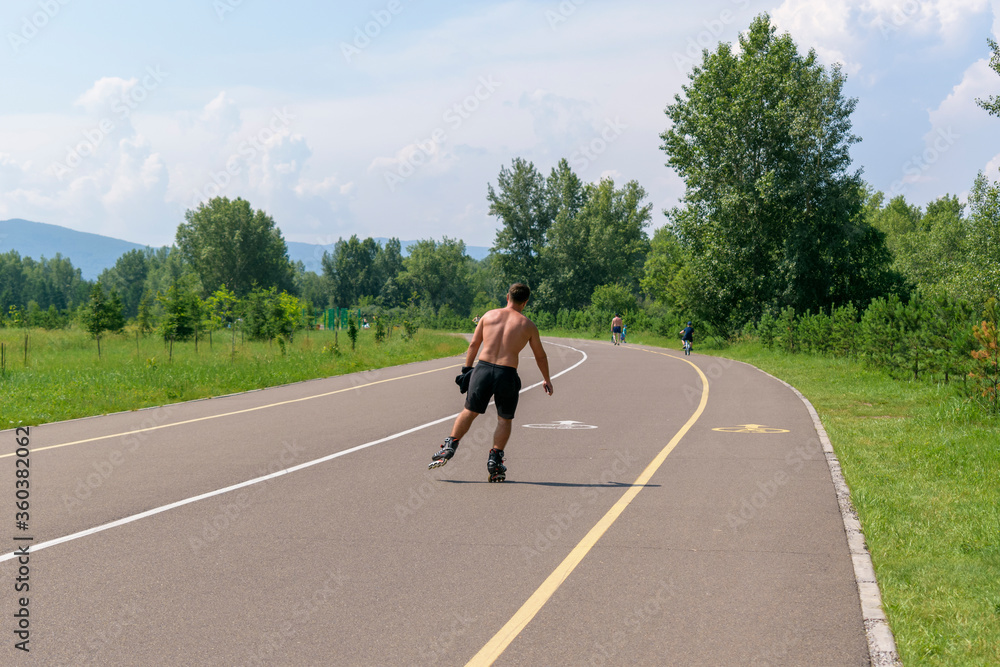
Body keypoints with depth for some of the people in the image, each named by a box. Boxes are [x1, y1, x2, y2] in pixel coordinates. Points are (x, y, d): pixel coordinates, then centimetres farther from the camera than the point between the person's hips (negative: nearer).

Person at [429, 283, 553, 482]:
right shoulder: (528, 325, 5)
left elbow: (474, 344, 12)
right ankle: (495, 460, 8)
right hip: (507, 374, -2)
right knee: (504, 420, 15)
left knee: (469, 412, 17)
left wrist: (467, 368, 23)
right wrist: (547, 380, 29)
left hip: (483, 369, 2)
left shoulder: (489, 315, 9)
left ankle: (449, 447, 8)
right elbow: (540, 356, 15)